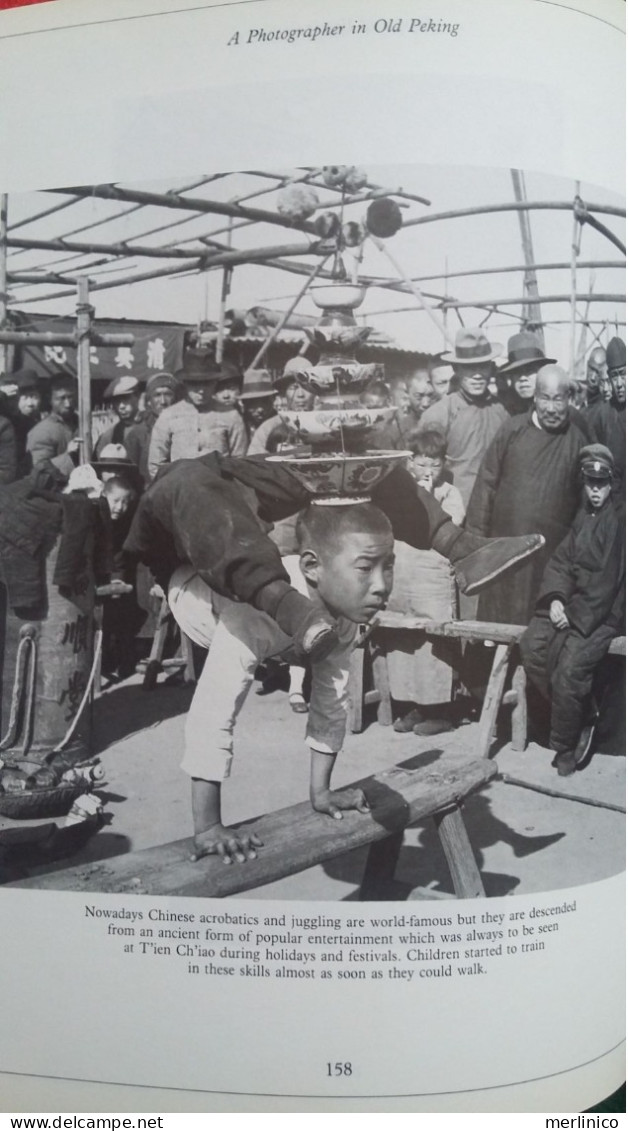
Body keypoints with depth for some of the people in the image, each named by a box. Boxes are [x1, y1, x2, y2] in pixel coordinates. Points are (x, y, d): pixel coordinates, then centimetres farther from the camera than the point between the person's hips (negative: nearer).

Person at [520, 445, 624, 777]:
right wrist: (555, 598, -7)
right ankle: (583, 716, 2)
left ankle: (566, 747, 0)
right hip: (569, 602, 7)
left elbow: (607, 582, -14)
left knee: (569, 669, -21)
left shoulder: (616, 522, -10)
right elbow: (561, 561, 10)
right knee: (531, 645, -13)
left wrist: (575, 618, -17)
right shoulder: (584, 516, 11)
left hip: (602, 613, -7)